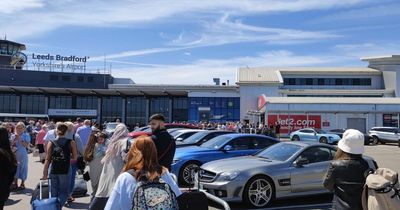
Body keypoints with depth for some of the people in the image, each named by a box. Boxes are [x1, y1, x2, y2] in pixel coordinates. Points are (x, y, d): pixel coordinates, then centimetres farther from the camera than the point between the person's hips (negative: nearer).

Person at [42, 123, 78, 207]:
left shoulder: (51, 143, 2)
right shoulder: (71, 143, -3)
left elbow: (48, 159, 0)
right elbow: (75, 157, -2)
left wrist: (45, 173, 4)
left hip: (53, 171, 2)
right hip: (65, 171, -2)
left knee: (54, 193, 15)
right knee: (63, 192, 7)